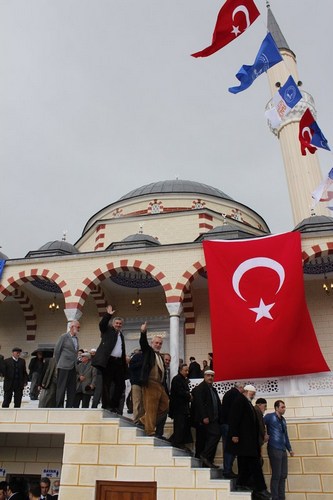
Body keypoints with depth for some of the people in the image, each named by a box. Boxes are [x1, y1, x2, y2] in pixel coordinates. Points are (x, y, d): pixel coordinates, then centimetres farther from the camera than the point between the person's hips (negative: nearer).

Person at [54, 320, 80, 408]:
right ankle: (59, 407, 3)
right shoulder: (64, 337, -5)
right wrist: (59, 363, 3)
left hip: (73, 367, 7)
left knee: (72, 388, 6)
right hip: (64, 367, -6)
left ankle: (69, 406, 12)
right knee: (61, 387, -2)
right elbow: (57, 350, -2)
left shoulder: (76, 338, 14)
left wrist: (75, 363, 10)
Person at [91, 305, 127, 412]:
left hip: (119, 362, 6)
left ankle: (115, 405, 17)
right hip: (108, 361, -6)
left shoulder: (121, 335, 20)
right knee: (106, 384, 0)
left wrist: (124, 364, 13)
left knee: (120, 384, 6)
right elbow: (102, 324, -16)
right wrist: (108, 315, -26)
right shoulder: (107, 330, 6)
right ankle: (106, 405, 6)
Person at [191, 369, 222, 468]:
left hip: (213, 419, 8)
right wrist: (204, 417, -22)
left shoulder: (213, 390, 22)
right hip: (205, 419, -8)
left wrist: (219, 418, 10)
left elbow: (218, 405, 20)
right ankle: (205, 456, -12)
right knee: (216, 434, -18)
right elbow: (199, 403, -15)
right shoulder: (200, 388, -5)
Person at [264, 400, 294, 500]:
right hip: (274, 449, -7)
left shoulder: (283, 420, 16)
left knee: (283, 475, 10)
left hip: (283, 450, 7)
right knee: (276, 475, -3)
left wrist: (289, 449, 20)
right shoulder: (270, 416, -6)